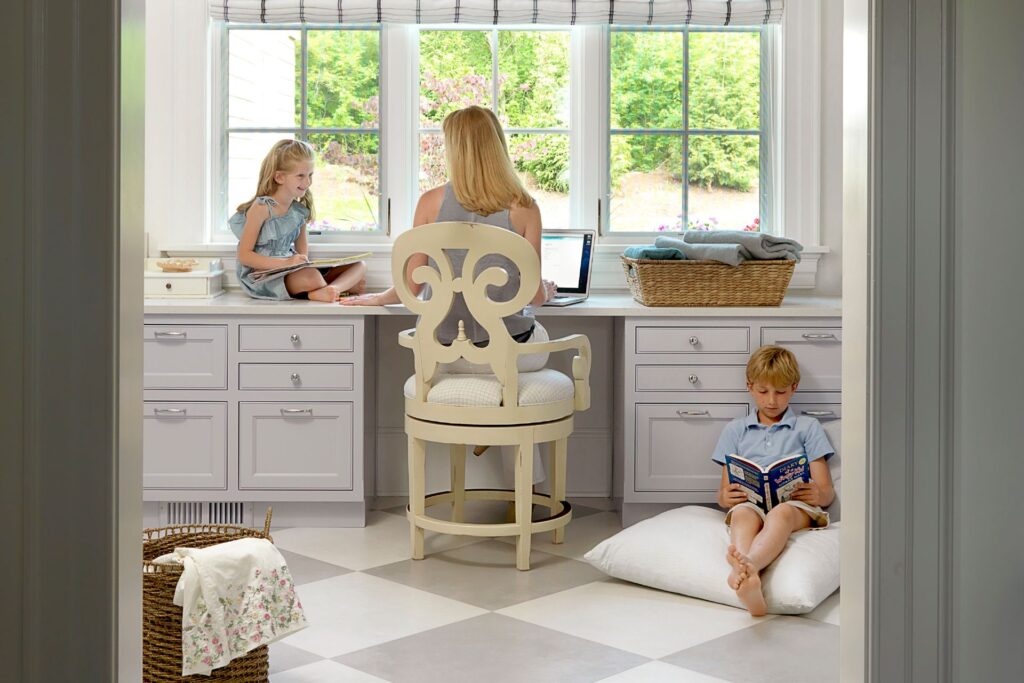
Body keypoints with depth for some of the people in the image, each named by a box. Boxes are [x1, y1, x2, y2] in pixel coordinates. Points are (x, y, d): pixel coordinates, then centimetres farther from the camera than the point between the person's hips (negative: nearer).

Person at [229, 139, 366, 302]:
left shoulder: (300, 209, 6)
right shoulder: (261, 208, -13)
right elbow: (244, 255, -14)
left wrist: (302, 263, -10)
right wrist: (286, 263, -23)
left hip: (291, 273, 8)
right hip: (261, 275, -8)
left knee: (359, 265, -2)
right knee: (312, 277, -39)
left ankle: (331, 288, -27)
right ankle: (346, 284, -13)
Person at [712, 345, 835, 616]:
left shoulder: (808, 427, 20)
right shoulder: (735, 430, 25)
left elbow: (827, 492, 14)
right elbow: (724, 491, 20)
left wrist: (817, 495, -13)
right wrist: (725, 497, -7)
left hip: (795, 505, -1)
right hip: (750, 502, 1)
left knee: (781, 513, -39)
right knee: (742, 514, -38)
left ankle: (747, 565, -69)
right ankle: (749, 579, -67)